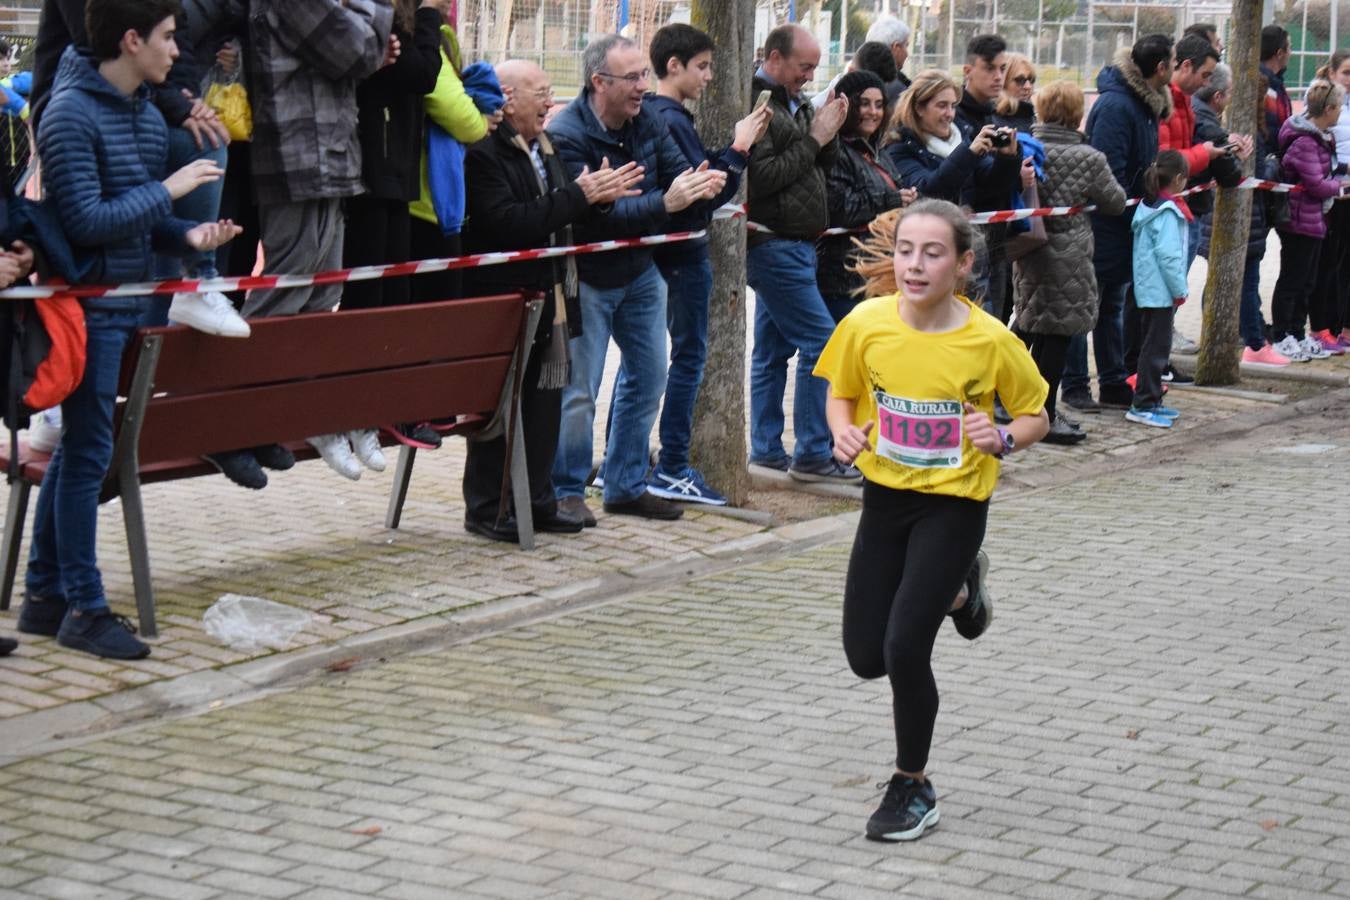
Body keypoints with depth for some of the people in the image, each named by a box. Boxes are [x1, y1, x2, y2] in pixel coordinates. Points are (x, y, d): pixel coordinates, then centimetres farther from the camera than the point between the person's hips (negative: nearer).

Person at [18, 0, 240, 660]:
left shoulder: (146, 112, 11)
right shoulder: (70, 114, -15)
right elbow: (87, 220, -20)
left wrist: (187, 235, -1)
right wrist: (168, 190, -16)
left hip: (127, 302, 8)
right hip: (88, 306, -8)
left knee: (76, 449, 13)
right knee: (87, 453, -4)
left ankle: (45, 594, 22)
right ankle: (84, 610, 4)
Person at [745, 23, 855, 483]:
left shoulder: (795, 103, 15)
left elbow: (823, 165, 18)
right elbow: (761, 178, -21)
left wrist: (829, 133, 0)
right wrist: (813, 139, -15)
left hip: (794, 245, 10)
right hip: (773, 243, -10)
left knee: (774, 347, 12)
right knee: (820, 340, -10)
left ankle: (766, 449, 18)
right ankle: (812, 454, -6)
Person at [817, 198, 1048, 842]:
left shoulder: (990, 341, -17)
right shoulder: (865, 324, -11)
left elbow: (1035, 414, -2)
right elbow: (842, 394, 7)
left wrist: (1004, 439, -22)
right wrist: (844, 432, -14)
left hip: (954, 503, -4)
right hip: (885, 496, 4)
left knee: (904, 648, -13)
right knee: (865, 657, 7)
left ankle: (913, 788, 12)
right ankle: (956, 590, 39)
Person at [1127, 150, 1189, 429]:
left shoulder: (1149, 206, 12)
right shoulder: (1168, 212, -17)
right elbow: (1168, 255, -21)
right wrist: (1180, 290, -12)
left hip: (1147, 289, 10)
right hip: (1161, 291, -10)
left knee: (1153, 346, 15)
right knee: (1156, 347, -6)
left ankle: (1151, 401, 22)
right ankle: (1143, 405, -6)